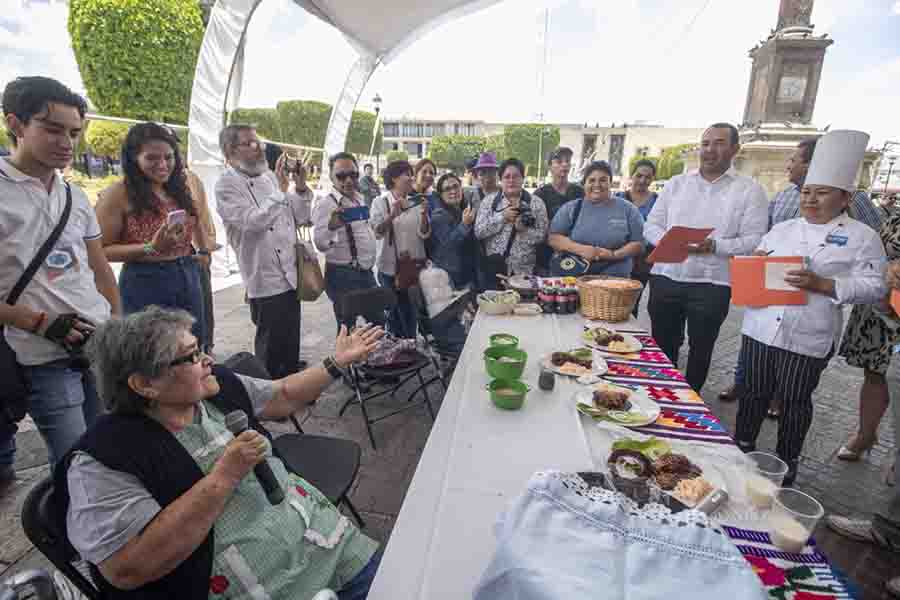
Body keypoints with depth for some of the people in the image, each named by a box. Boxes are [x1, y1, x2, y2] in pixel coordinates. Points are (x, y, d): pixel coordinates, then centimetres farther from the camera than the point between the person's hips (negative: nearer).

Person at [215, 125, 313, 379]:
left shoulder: (269, 176, 11)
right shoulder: (226, 185, -8)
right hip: (266, 281, -6)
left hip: (291, 275, 6)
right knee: (272, 348, 7)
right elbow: (253, 222, -22)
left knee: (291, 344, 19)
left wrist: (300, 188, -4)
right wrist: (281, 190, -21)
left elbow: (300, 217, 12)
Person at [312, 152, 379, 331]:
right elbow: (320, 244, -27)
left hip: (366, 273, 8)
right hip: (343, 276, -8)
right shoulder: (325, 204, -15)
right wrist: (331, 226, -47)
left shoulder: (360, 199, 9)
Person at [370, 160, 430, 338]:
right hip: (390, 266, -2)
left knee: (410, 309, 10)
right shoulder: (380, 202, -3)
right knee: (396, 310, 6)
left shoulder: (417, 201, 4)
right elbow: (377, 232, -15)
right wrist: (392, 216, -31)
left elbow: (424, 234, -2)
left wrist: (424, 214, -20)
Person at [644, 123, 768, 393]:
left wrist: (714, 246, -23)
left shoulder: (750, 190, 1)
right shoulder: (676, 183, 10)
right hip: (665, 278, 3)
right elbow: (651, 225, 8)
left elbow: (754, 241, -6)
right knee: (662, 345, 13)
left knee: (700, 349, 12)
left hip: (712, 284, -2)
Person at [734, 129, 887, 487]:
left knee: (795, 402, 9)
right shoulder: (781, 230, 11)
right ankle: (741, 449, 30)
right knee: (755, 392, 13)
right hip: (761, 327, 3)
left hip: (808, 336, -3)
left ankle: (786, 464, 28)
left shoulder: (861, 237, 0)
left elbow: (873, 287, -5)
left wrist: (823, 285, -19)